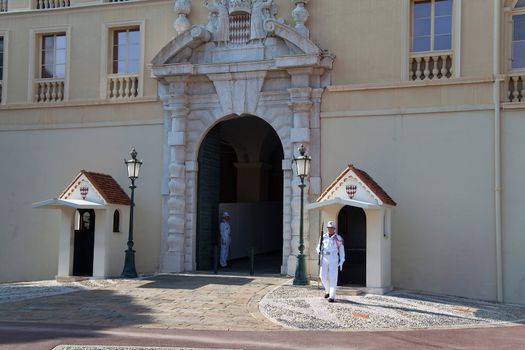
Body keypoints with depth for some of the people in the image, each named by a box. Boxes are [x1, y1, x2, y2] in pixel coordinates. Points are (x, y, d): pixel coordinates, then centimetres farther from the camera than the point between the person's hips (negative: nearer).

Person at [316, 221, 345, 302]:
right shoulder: (323, 237, 8)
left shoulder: (338, 238, -1)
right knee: (323, 276, 0)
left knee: (333, 278, -8)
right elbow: (319, 247, 15)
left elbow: (341, 250, 1)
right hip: (324, 259, 3)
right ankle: (328, 290, 26)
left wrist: (341, 262, -5)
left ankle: (332, 296, -5)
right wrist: (319, 251, -10)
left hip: (334, 259, -3)